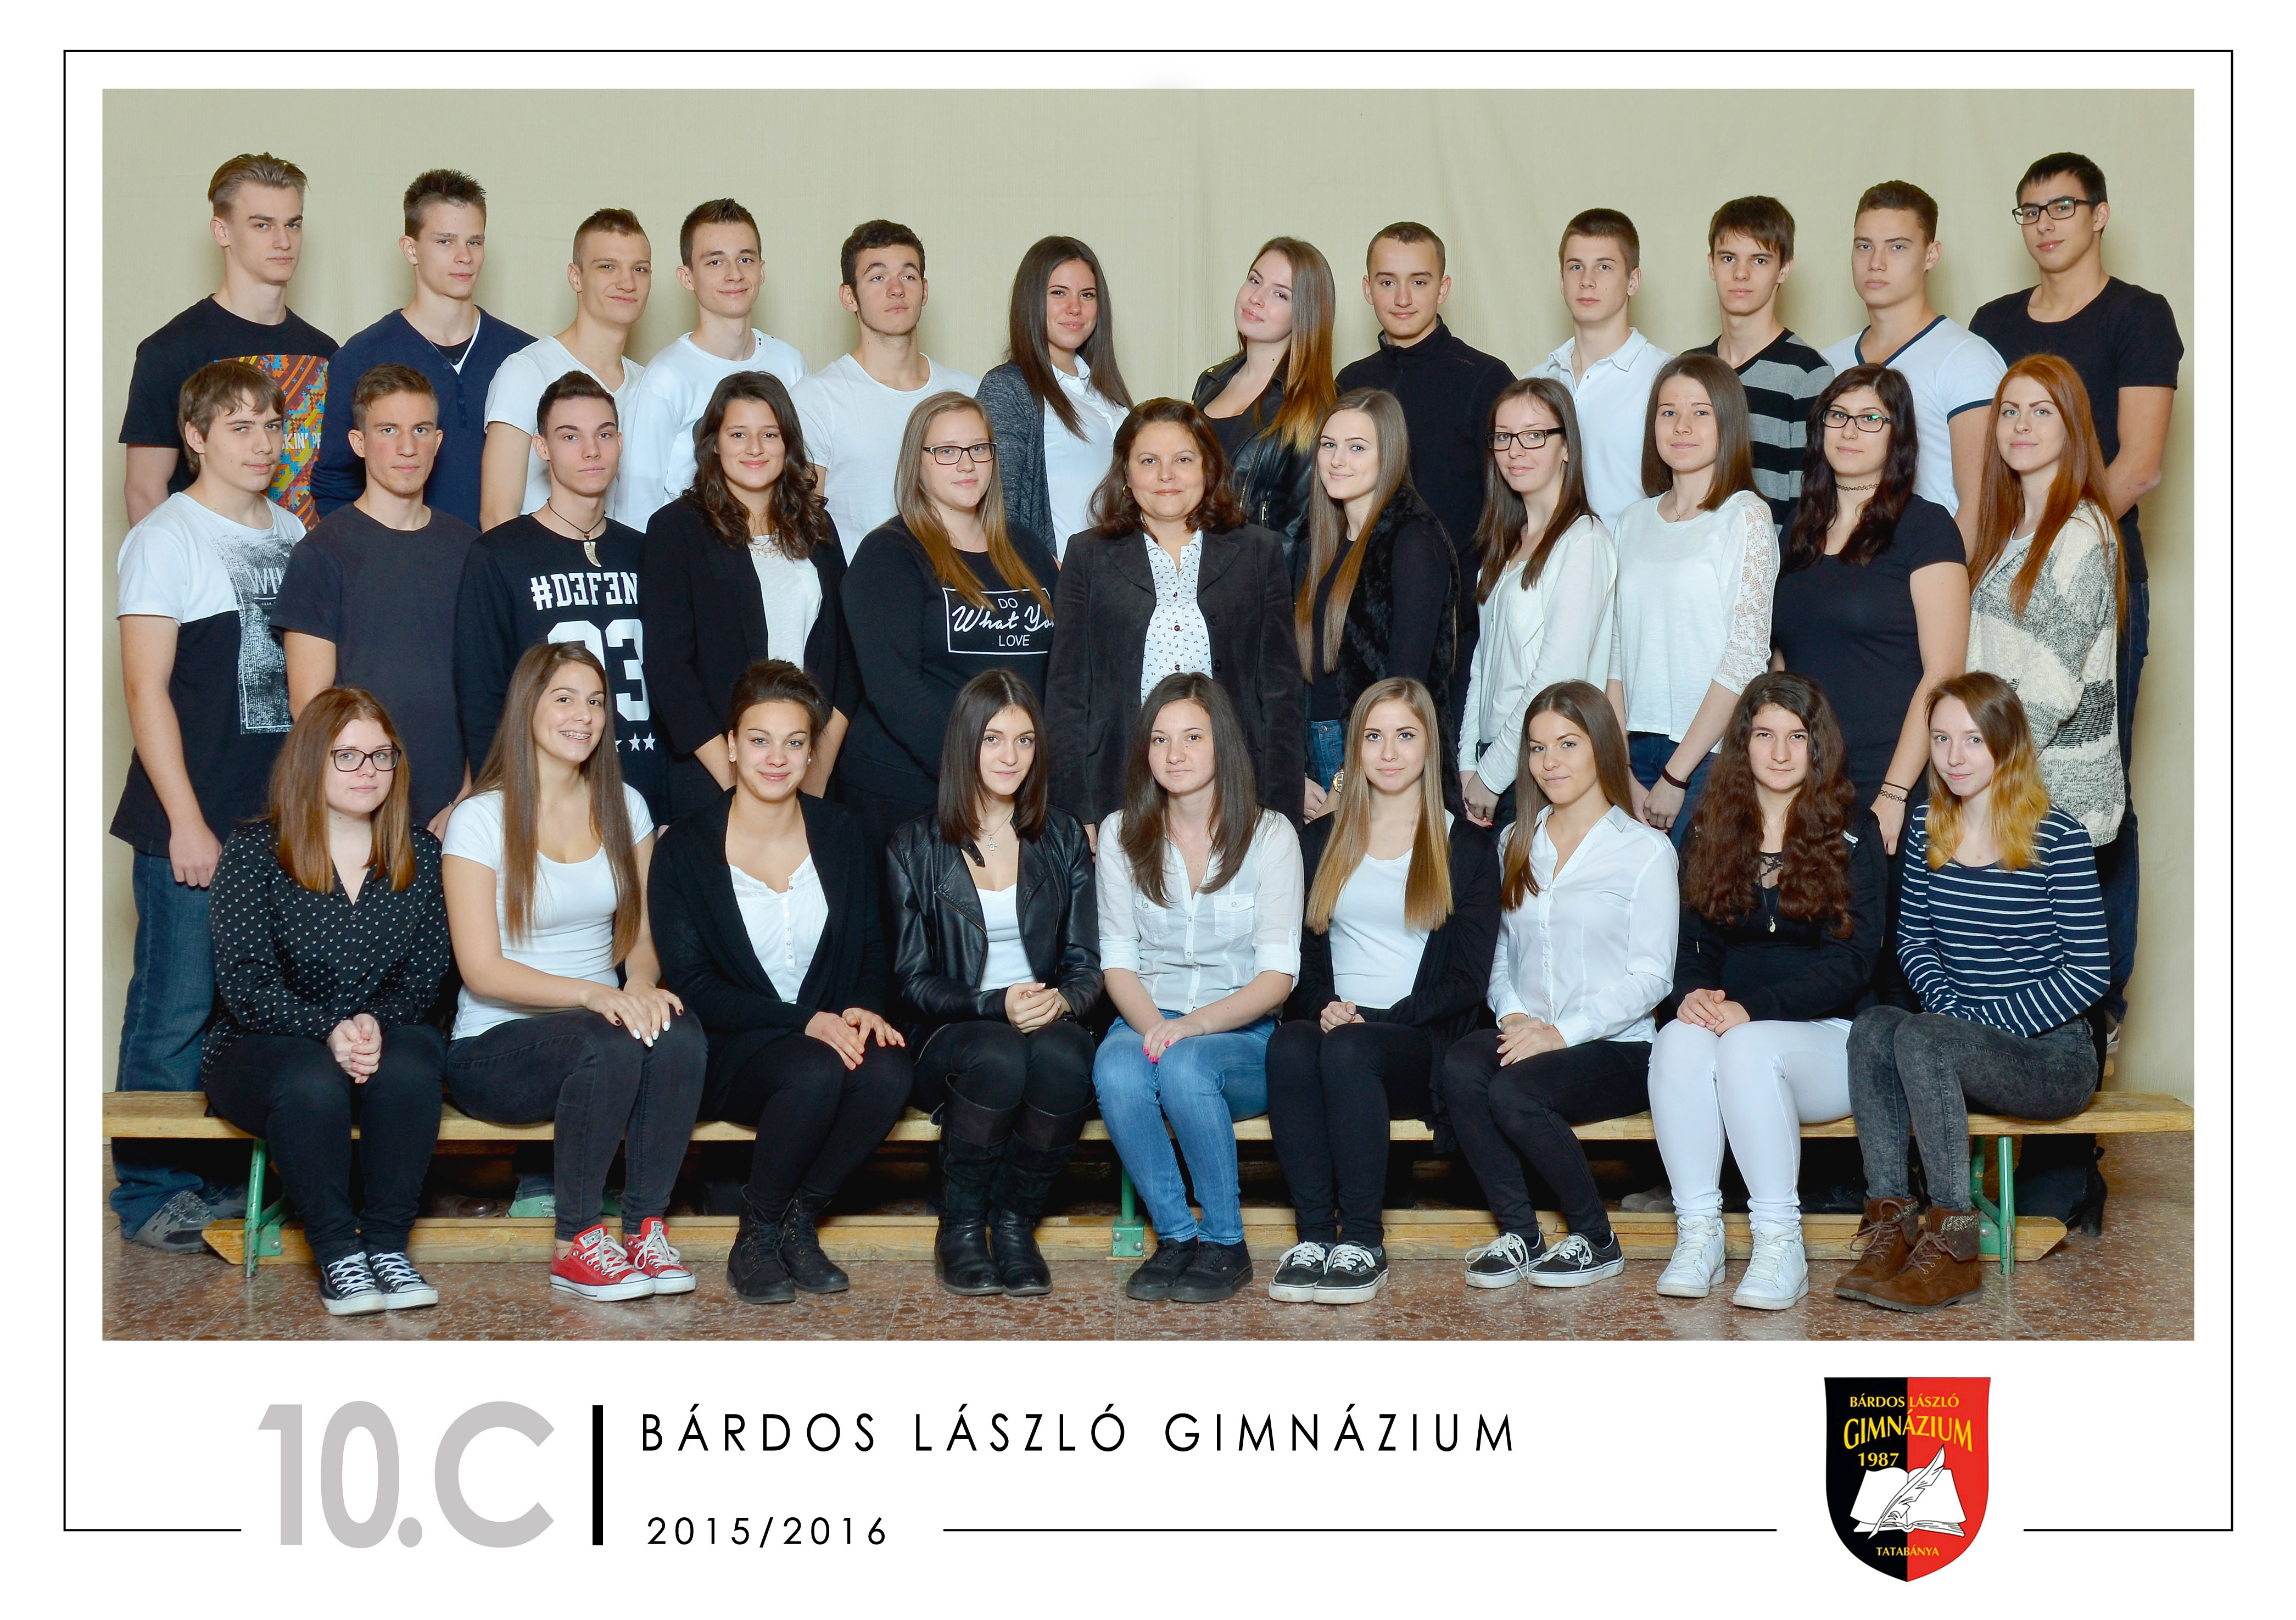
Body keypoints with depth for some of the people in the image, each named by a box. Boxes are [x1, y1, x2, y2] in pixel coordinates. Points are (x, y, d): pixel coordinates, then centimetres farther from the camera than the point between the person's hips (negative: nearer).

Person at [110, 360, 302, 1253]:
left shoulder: (293, 534, 13)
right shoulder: (166, 537, -5)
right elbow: (147, 687, -10)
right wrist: (185, 822, -14)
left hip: (283, 814, 6)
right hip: (193, 823, -6)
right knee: (176, 1008, 0)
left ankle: (227, 1177, 22)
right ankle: (151, 1193, 11)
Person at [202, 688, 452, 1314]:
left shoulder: (420, 855, 6)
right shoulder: (254, 851, -3)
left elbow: (426, 975, 2)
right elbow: (246, 983, -11)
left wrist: (375, 1022, -20)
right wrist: (327, 1032, -27)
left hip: (388, 1034, 2)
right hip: (263, 1045, -2)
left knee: (407, 1070, -34)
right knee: (313, 1083, -37)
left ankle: (388, 1245, -21)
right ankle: (337, 1255, -22)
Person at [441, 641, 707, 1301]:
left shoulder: (623, 807, 10)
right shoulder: (482, 819, -6)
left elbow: (640, 935, 10)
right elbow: (482, 970, -12)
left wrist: (641, 982, -15)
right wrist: (591, 993, -26)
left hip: (599, 1023, 4)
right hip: (495, 1047, -4)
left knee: (681, 1036, -30)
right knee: (611, 1044, -36)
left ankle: (645, 1228, -19)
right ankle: (576, 1245, -20)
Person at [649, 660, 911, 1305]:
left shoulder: (841, 837, 8)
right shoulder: (687, 849, -3)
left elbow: (873, 949, 13)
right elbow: (692, 985, -8)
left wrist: (865, 1009, -12)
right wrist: (806, 1022, -19)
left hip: (831, 1031, 3)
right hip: (731, 1052, -3)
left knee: (889, 1073, -31)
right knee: (815, 1074, -36)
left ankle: (799, 1223, -9)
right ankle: (756, 1237, -11)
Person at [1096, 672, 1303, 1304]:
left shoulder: (1270, 836, -1)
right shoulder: (1121, 834, 7)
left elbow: (1277, 975, -6)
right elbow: (1118, 961, 4)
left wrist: (1195, 1024, -23)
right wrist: (1153, 1026, -18)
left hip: (1241, 1033, -2)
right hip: (1148, 1020, 2)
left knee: (1185, 1066, -35)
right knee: (1115, 1068, -33)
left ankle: (1225, 1241, -14)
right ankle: (1175, 1235, -15)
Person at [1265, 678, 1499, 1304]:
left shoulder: (1466, 848, 11)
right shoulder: (1322, 842, 20)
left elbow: (1467, 981, 2)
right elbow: (1301, 958, 15)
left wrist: (1375, 1019, -11)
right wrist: (1322, 1009, -8)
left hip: (1423, 1047, -2)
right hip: (1333, 1028, 2)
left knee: (1348, 1049, -35)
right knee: (1289, 1044, -33)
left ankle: (1363, 1242, -28)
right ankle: (1314, 1234, -30)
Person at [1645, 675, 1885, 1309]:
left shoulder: (1852, 832, 0)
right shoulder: (1715, 829, 12)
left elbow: (1850, 962, -8)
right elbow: (1693, 942, 11)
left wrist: (1755, 1008, -21)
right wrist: (1694, 993, -14)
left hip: (1830, 1037, -3)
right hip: (1731, 1024, 3)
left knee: (1747, 1048, -35)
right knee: (1678, 1042, -31)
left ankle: (1781, 1246, -26)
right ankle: (1697, 1233, -25)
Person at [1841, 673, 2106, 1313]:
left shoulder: (2059, 839, -9)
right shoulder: (1926, 829, 7)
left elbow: (2088, 974, -10)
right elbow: (1912, 939, 14)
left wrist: (1982, 1021, -15)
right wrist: (1951, 1007, -6)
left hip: (2054, 1056, -5)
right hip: (1961, 1042, 5)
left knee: (1919, 1037, -31)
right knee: (1871, 1025, -26)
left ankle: (1953, 1252, -28)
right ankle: (1889, 1228, -29)